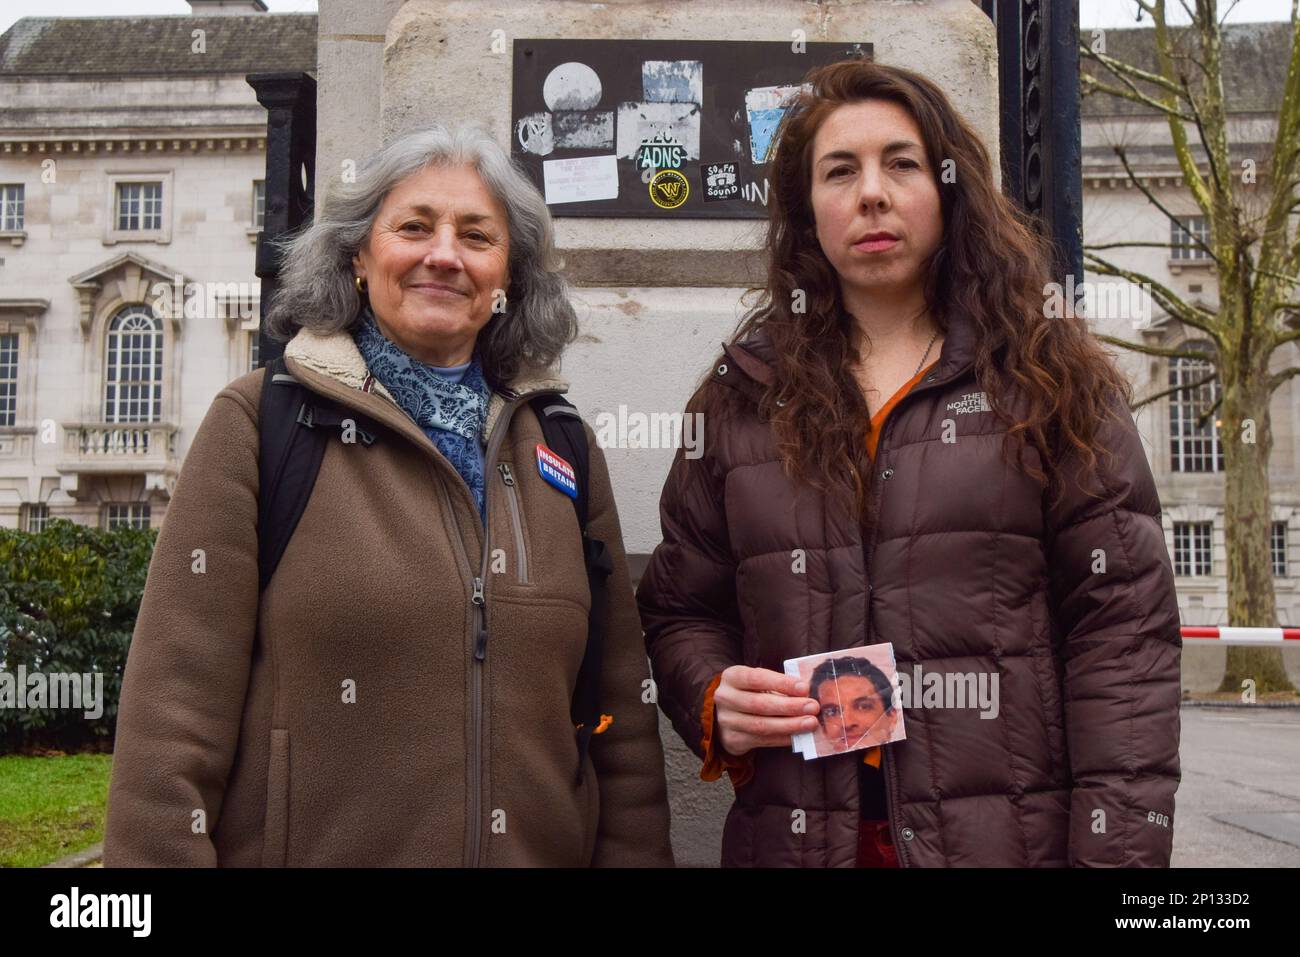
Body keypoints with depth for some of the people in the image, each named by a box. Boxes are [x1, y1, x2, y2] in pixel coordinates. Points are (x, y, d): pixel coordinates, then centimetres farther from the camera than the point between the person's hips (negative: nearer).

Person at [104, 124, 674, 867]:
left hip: (543, 846, 4)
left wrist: (635, 854, 0)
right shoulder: (260, 423, -7)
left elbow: (623, 713, 4)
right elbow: (176, 714, -11)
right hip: (308, 847, -3)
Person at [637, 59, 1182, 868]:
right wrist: (714, 699, -8)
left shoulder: (1049, 381, 0)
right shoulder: (740, 399, 7)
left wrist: (1117, 849, -12)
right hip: (799, 835, 2)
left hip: (1014, 830, -1)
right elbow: (682, 612, 12)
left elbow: (1122, 627, -5)